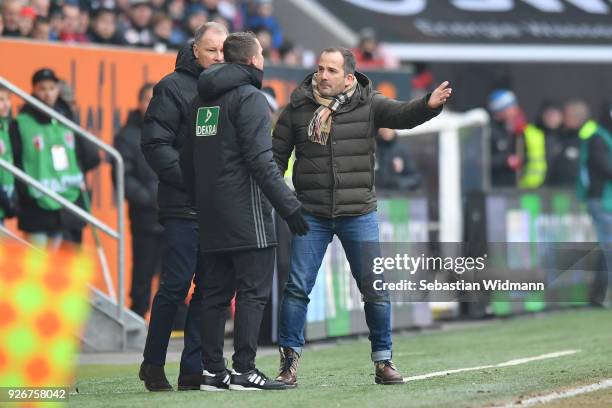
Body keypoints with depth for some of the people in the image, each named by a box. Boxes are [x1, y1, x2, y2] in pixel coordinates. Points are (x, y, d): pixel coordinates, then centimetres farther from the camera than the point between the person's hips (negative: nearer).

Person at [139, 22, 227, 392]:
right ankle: (153, 364, 8)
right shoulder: (174, 87, -3)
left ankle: (194, 369, 8)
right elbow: (155, 144, -9)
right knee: (176, 285, -5)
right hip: (184, 207, -5)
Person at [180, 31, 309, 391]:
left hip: (210, 219, 8)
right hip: (246, 213, -8)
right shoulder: (249, 97, -9)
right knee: (254, 292, -6)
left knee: (215, 293, 9)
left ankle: (213, 370, 9)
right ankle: (244, 369, -9)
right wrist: (289, 206, -15)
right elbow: (260, 160, -17)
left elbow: (188, 159, 20)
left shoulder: (202, 100, 16)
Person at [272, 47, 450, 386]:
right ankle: (289, 361, 6)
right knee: (296, 287, -5)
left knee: (375, 289, 1)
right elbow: (276, 156, 7)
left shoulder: (368, 105, 0)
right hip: (311, 215, 0)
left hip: (359, 214, 0)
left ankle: (383, 360, 15)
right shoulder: (297, 108, 1)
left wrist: (429, 105, -37)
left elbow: (403, 115, -16)